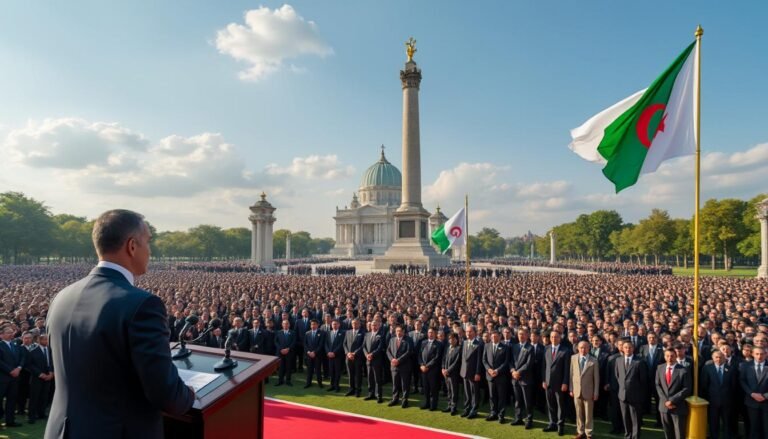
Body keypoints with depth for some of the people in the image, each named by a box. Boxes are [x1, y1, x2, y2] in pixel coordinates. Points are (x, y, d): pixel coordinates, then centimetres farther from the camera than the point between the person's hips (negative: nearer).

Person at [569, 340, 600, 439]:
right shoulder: (573, 358, -1)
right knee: (579, 413, 12)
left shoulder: (593, 361, -8)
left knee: (589, 414, 9)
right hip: (576, 390, 2)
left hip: (588, 391, -2)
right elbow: (571, 374, 4)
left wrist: (596, 393, -4)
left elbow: (596, 378, -3)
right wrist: (571, 389, 3)